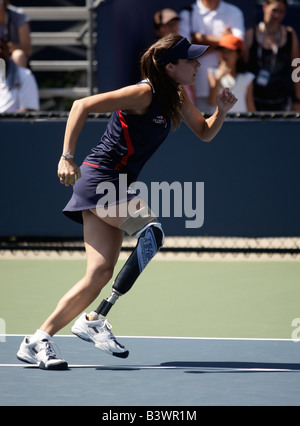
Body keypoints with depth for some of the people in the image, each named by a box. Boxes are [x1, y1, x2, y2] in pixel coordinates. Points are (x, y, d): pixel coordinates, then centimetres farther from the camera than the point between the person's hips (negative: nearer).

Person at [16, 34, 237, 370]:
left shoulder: (178, 98, 11)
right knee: (151, 228, -25)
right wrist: (67, 157, -25)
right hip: (100, 177, -9)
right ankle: (94, 320, -20)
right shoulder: (144, 94, -16)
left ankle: (38, 341, 2)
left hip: (117, 187, 9)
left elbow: (204, 133, 22)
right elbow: (82, 106, -19)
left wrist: (221, 111, 0)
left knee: (100, 274, 1)